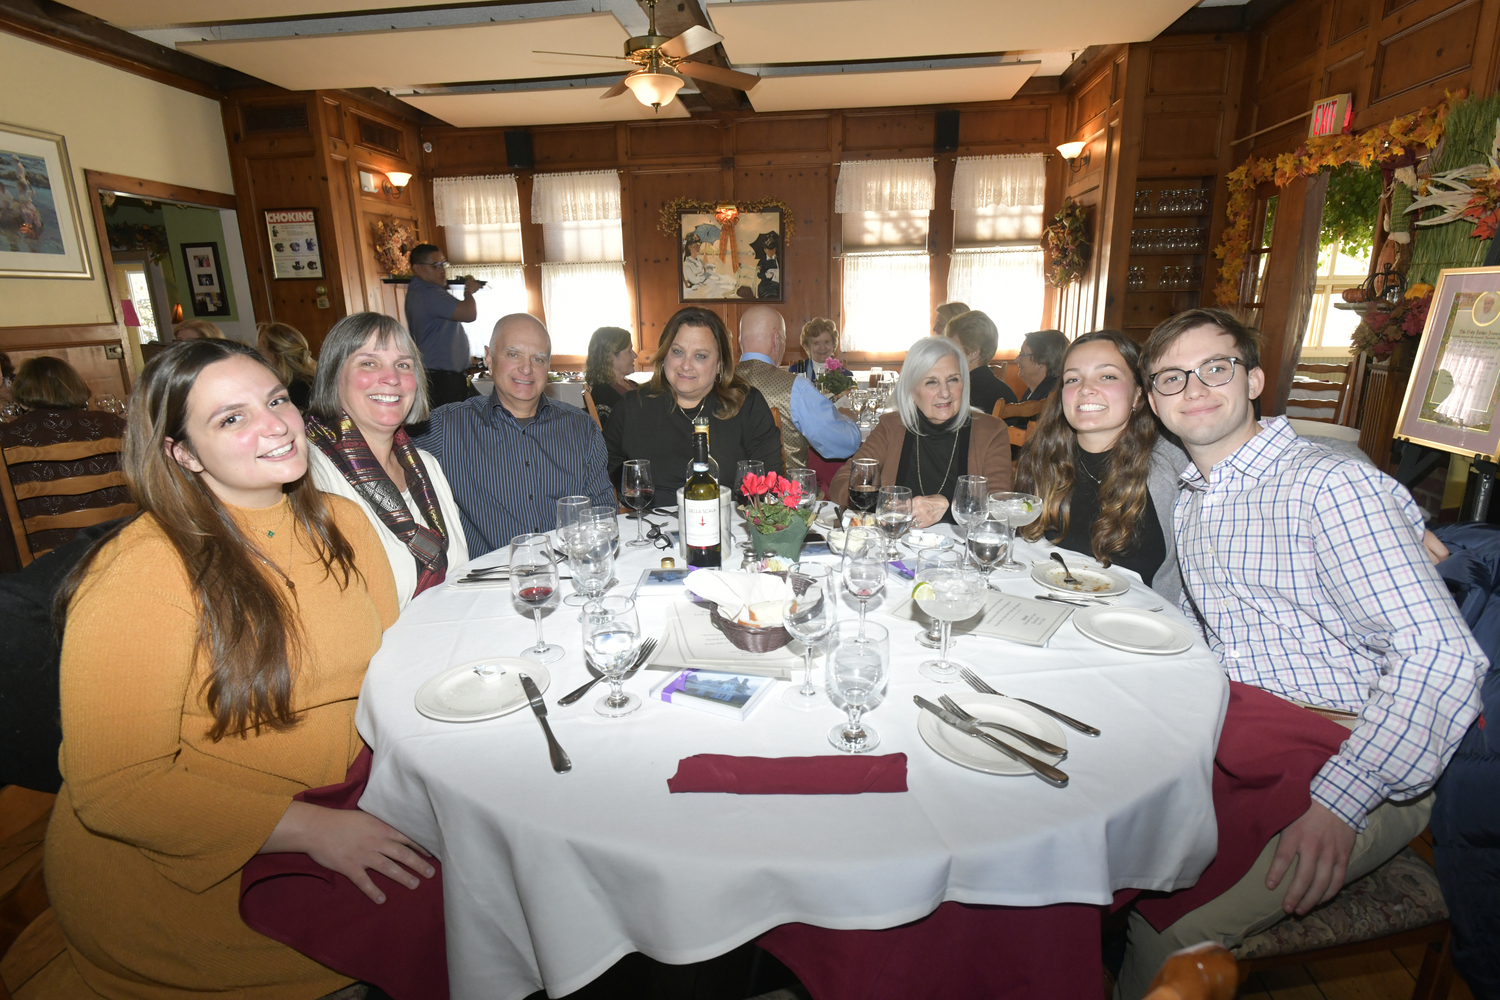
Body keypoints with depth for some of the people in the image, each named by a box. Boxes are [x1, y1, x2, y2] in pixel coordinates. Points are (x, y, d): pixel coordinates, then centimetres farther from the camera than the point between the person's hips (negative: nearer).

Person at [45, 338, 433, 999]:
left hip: (335, 816, 6)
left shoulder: (340, 524, -1)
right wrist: (309, 828, -24)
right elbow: (112, 789, -18)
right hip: (179, 866, -5)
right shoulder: (138, 575, -20)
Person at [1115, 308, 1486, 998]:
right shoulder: (1188, 502, 13)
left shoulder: (1330, 484, -13)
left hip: (1356, 762, -7)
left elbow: (1439, 652, -20)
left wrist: (1339, 801, -29)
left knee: (1168, 929, -23)